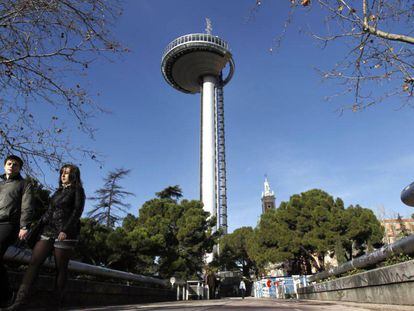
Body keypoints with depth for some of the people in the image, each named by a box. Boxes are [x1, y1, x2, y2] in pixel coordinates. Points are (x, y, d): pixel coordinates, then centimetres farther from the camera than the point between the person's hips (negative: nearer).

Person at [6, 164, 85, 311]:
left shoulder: (77, 190, 2)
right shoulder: (59, 191, 21)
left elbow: (77, 211, -9)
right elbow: (49, 211, 21)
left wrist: (66, 230, -18)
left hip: (65, 233, -6)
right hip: (48, 231, 6)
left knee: (61, 268, -2)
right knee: (33, 263, -5)